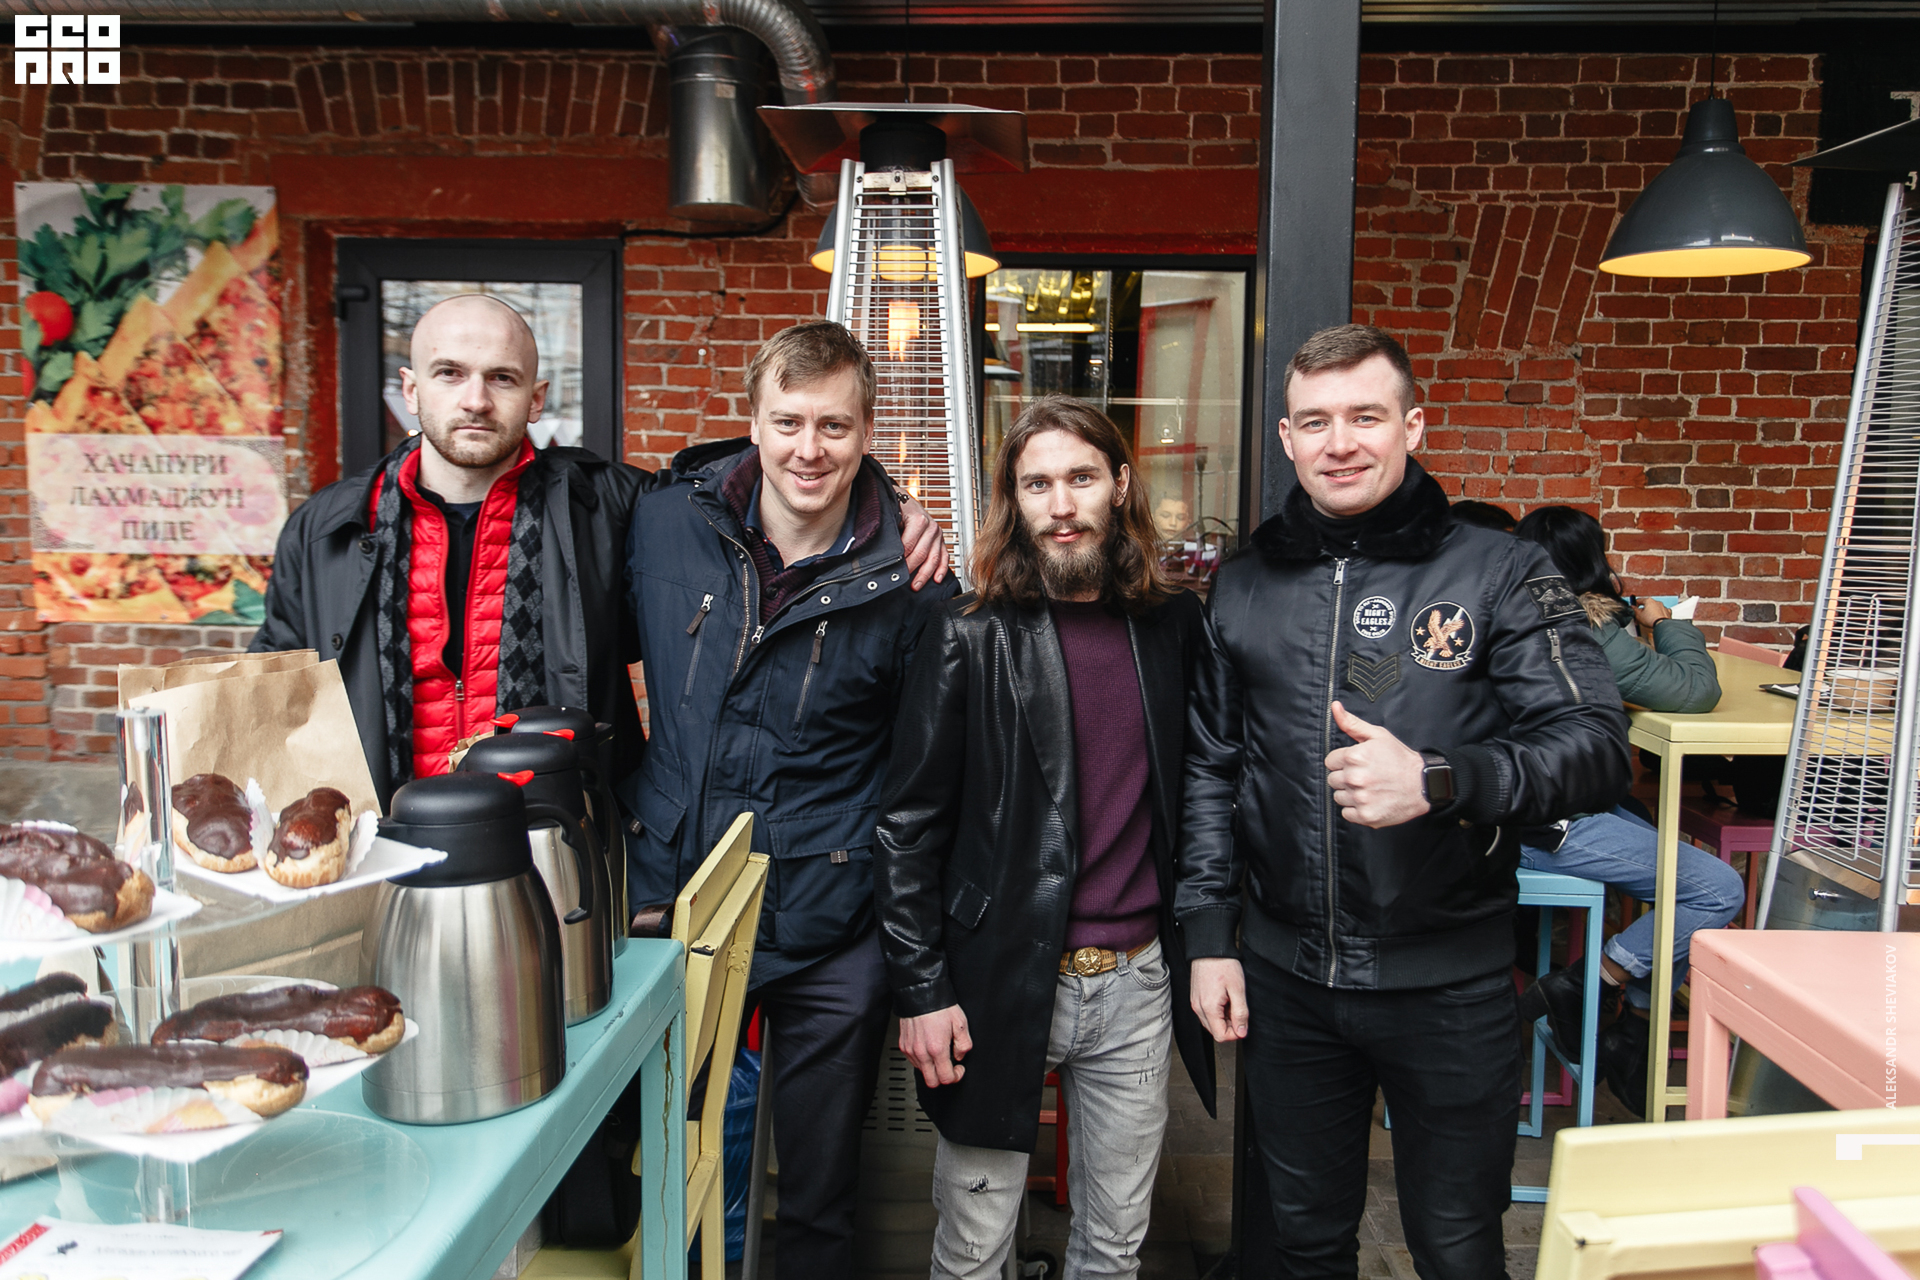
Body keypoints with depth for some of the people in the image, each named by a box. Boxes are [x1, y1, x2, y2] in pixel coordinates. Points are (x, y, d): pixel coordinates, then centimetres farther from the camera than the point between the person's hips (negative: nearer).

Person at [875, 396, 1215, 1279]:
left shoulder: (1172, 626, 4)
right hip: (1001, 982, -3)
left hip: (1137, 982, 3)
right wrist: (920, 990, -9)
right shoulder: (972, 638, -7)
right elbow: (908, 823, -6)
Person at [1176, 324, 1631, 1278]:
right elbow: (1210, 768, 9)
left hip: (1449, 983, -3)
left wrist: (1440, 780, -30)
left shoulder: (1498, 574, -7)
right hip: (1284, 975, 3)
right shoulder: (1246, 588, 4)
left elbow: (1599, 747, -13)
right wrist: (1209, 934, 5)